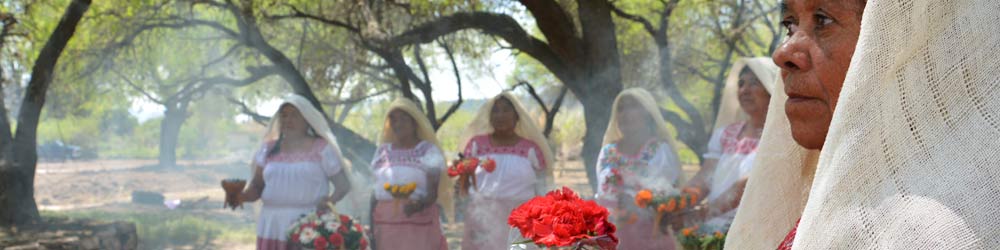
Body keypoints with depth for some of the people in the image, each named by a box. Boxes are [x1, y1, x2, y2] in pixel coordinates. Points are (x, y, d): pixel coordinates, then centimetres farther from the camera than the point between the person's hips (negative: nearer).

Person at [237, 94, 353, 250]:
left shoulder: (321, 149, 5)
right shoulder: (269, 148, 15)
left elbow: (343, 184, 4)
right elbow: (257, 187, 13)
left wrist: (330, 200, -17)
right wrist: (241, 196, -9)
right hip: (272, 228, 3)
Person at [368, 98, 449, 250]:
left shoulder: (429, 151, -2)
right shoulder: (383, 151, 12)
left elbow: (433, 193, -10)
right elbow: (375, 192, 14)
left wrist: (418, 204, -31)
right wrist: (372, 230, 8)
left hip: (418, 224, -4)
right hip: (387, 227, 4)